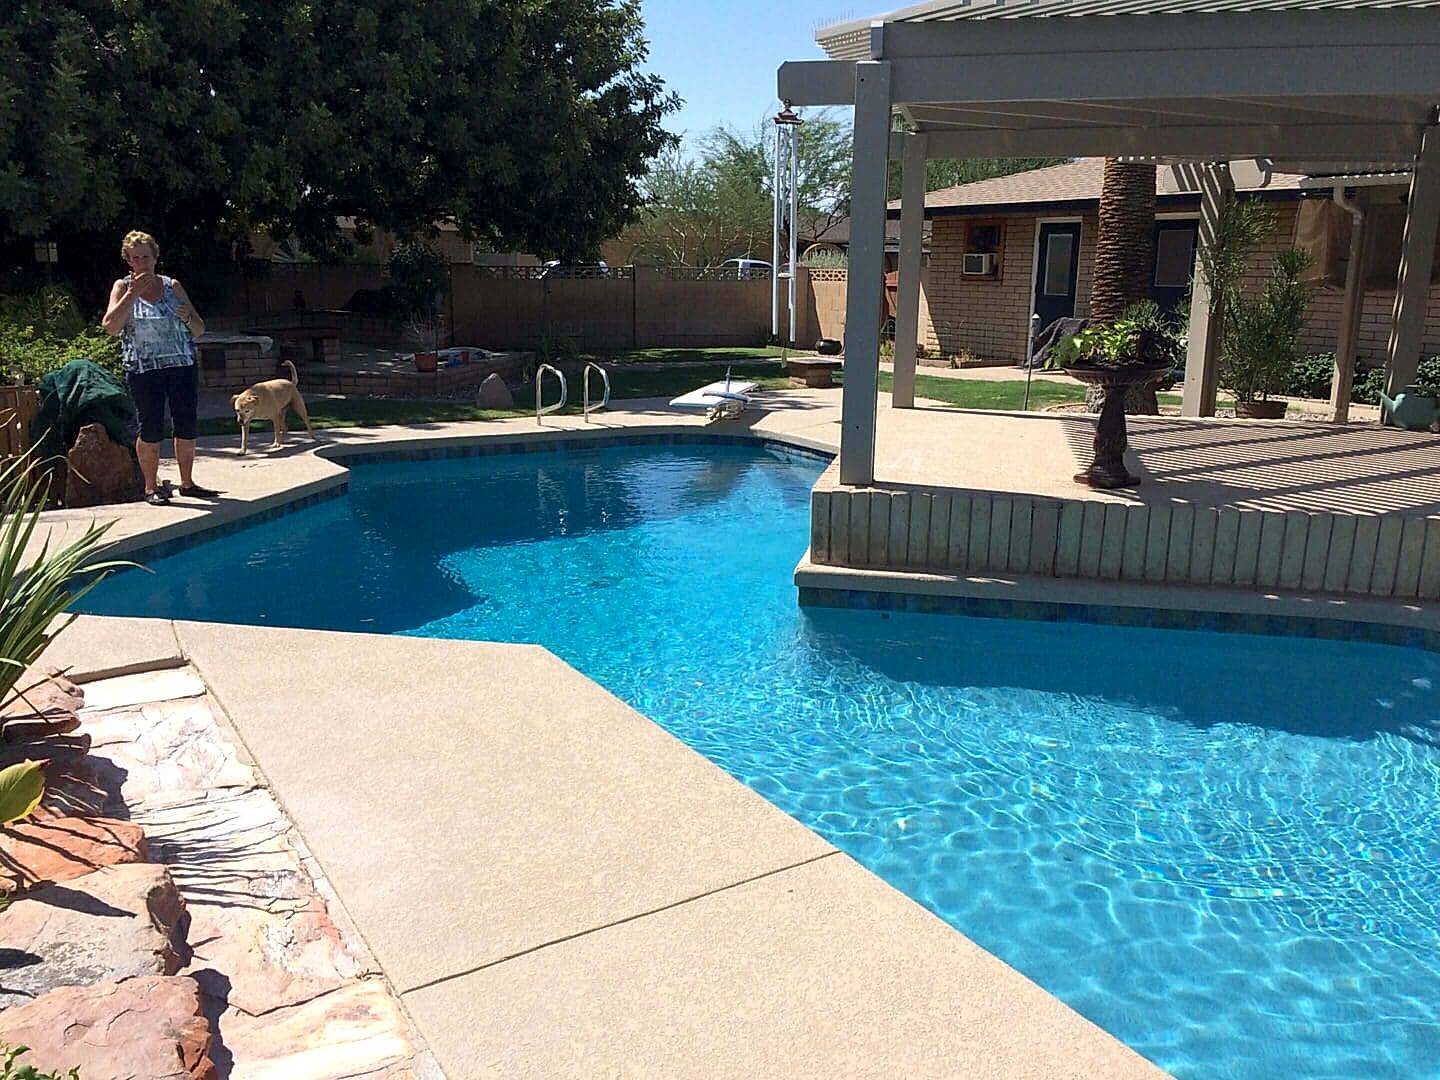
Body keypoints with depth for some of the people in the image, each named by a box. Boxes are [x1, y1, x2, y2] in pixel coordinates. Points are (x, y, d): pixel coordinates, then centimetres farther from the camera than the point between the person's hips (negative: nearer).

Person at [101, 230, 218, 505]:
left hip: (183, 366, 3)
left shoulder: (173, 286, 11)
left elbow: (199, 330, 13)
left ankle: (187, 483, 16)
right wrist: (133, 293, -12)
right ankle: (151, 487, 8)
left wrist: (188, 317, -9)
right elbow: (110, 325, -11)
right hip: (144, 368, -3)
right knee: (151, 430, -2)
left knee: (187, 427, 4)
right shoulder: (123, 287, 5)